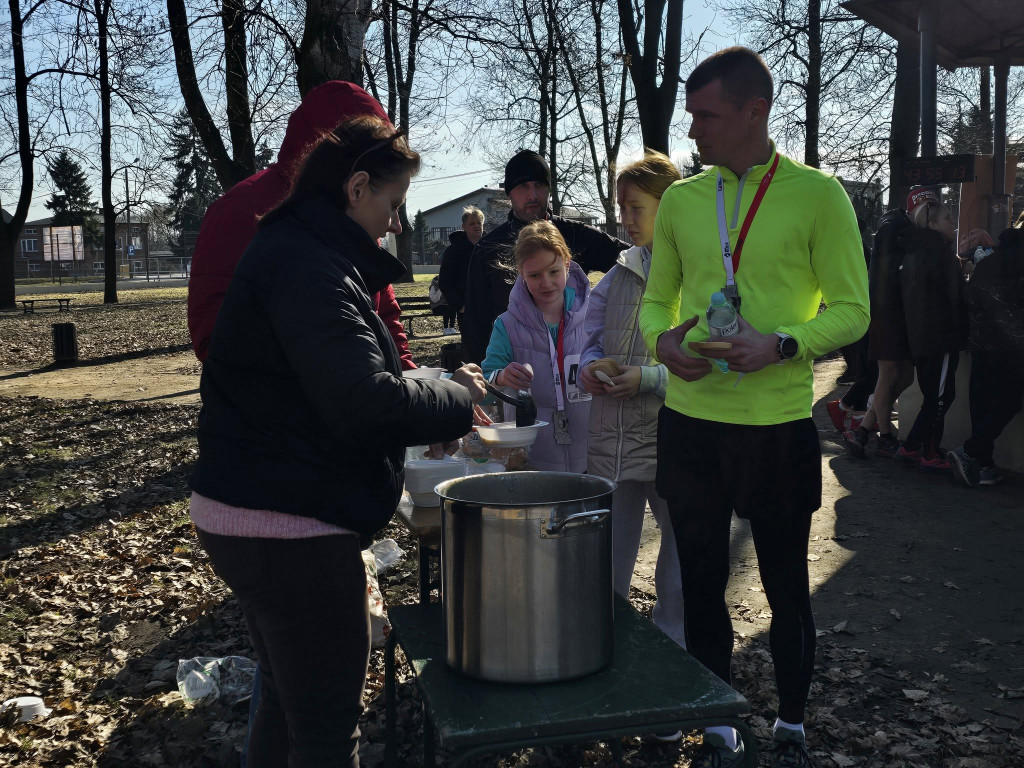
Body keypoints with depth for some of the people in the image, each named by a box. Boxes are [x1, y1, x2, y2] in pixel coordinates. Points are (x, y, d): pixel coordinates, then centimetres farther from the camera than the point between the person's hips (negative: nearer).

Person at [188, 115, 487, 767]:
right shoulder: (310, 268, -19)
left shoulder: (289, 250, 15)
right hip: (287, 526, -11)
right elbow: (365, 400, -29)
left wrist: (435, 405, 8)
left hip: (249, 516, 11)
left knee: (289, 702, 23)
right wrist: (458, 401, -12)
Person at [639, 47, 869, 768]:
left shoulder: (818, 194, -5)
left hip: (779, 423, -3)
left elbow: (851, 310, -4)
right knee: (702, 581, 12)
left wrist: (781, 344, -21)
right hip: (690, 420, 3)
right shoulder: (680, 200, 6)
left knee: (786, 586, 11)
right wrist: (662, 338, -8)